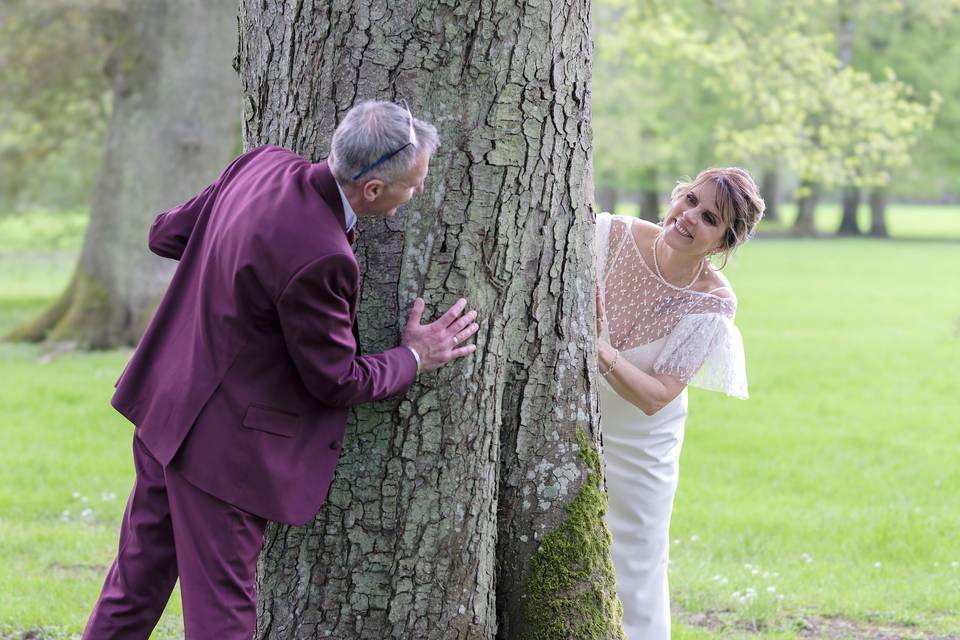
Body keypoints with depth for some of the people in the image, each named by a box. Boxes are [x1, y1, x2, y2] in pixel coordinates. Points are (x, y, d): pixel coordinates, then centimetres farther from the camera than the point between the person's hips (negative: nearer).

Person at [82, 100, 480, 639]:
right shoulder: (318, 256, -29)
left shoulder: (264, 164, -5)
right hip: (222, 444, -9)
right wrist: (414, 358, 0)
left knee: (137, 580, 21)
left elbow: (167, 234, 9)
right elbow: (336, 381, -15)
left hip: (167, 410, 9)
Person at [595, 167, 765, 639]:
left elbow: (655, 397, -23)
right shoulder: (612, 236, -17)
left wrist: (602, 352, -38)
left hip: (638, 442, -1)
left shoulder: (713, 305, -20)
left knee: (636, 567, 5)